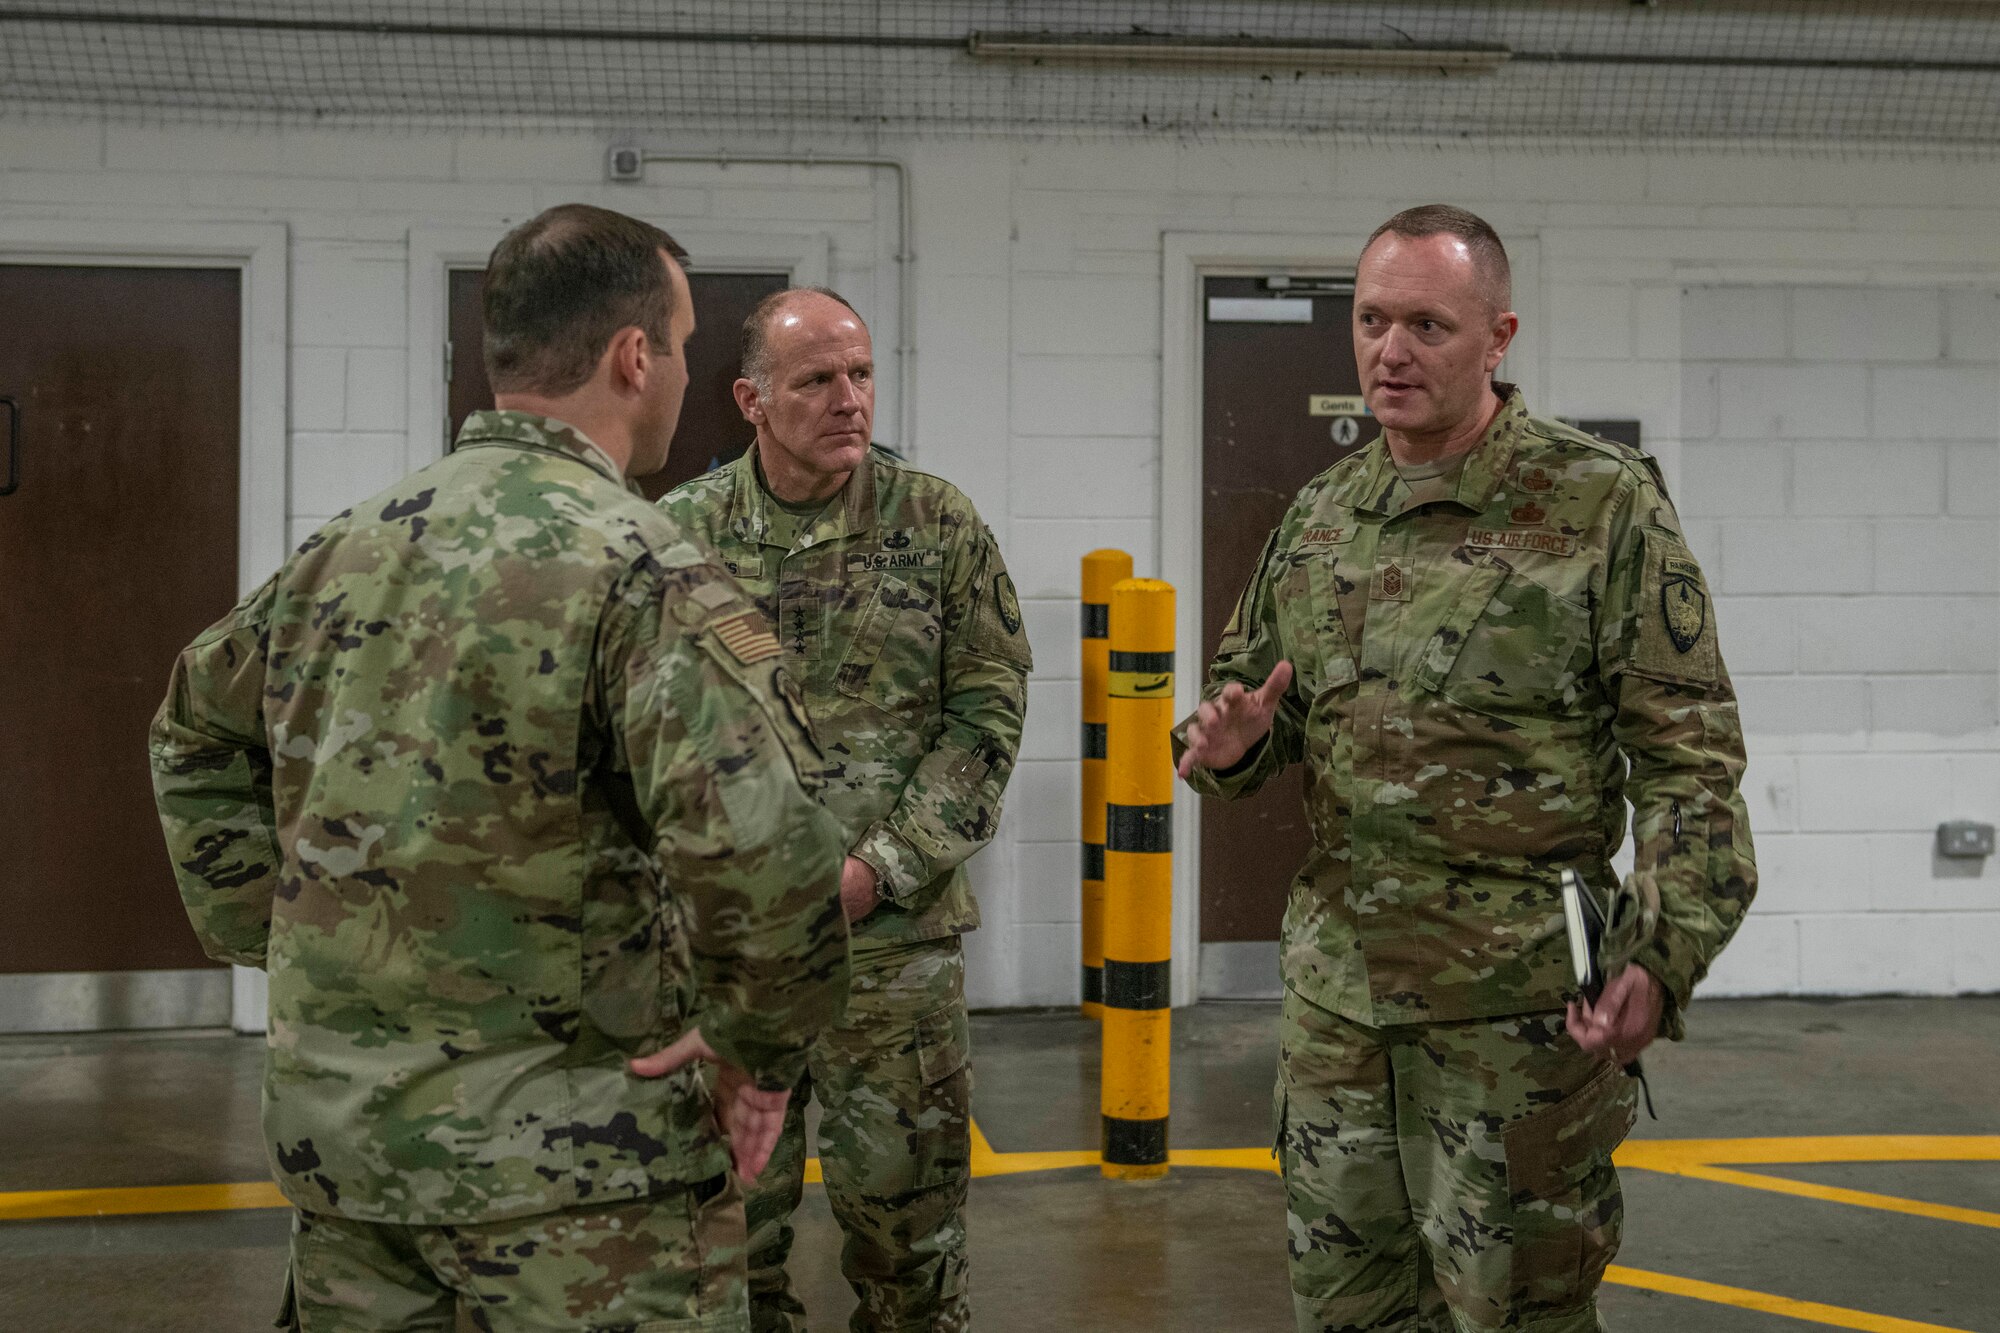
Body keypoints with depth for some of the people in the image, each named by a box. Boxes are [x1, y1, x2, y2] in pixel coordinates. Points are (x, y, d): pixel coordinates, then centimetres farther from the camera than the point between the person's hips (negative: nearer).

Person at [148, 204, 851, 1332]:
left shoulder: (346, 547, 8)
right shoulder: (640, 566, -16)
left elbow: (197, 731, 23)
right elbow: (759, 843, -29)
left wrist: (270, 937, 20)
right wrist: (764, 1047, -14)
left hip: (335, 1121, 7)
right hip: (566, 1151, -7)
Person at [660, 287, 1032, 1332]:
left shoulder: (938, 523, 1)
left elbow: (987, 710, -1)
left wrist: (881, 868, -10)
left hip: (897, 934, -1)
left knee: (907, 1217, 5)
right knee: (731, 1221, 9)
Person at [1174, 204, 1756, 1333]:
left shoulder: (1605, 505, -6)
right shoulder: (1321, 515, 10)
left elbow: (1690, 757, -8)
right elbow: (1248, 689, 22)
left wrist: (1663, 956, -19)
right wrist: (1228, 744, -3)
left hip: (1520, 1006, -5)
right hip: (1336, 989, 5)